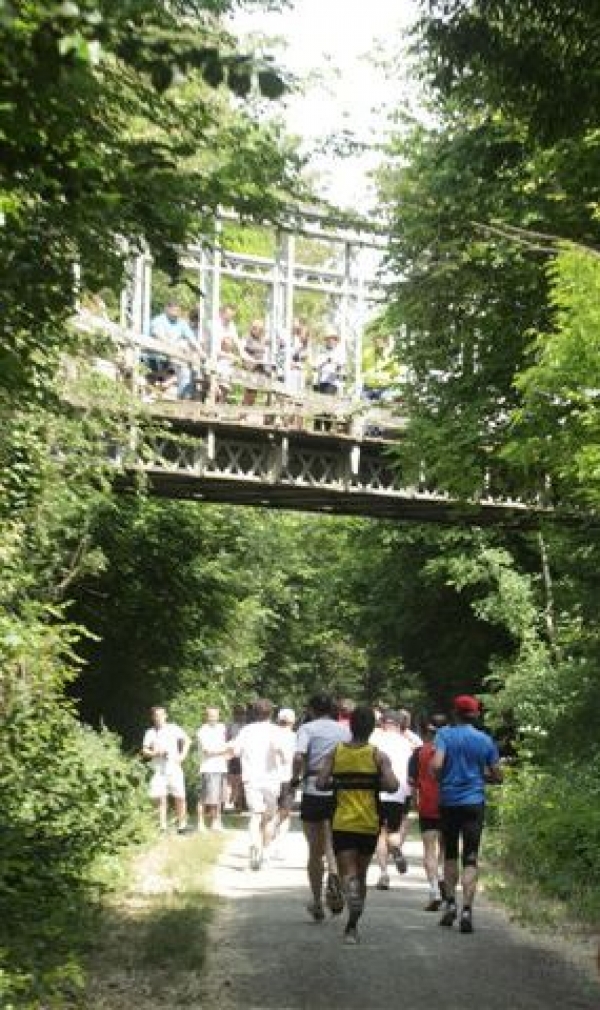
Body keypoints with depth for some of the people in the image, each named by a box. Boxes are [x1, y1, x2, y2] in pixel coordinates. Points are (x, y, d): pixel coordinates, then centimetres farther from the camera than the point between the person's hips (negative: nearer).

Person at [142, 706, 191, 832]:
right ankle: (162, 827, 0)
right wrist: (156, 753, -12)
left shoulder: (173, 728, 6)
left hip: (174, 769, 0)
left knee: (180, 797, -2)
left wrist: (182, 756, 1)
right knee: (160, 798, -7)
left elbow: (187, 741, 12)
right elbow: (144, 752, 6)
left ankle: (181, 825, 11)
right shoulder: (150, 733, 7)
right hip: (158, 770, 0)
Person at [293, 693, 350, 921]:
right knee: (333, 846, 5)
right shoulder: (345, 731, 9)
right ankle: (334, 876, -26)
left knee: (315, 851, 11)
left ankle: (317, 902, 16)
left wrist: (295, 777, -2)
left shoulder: (308, 728, -1)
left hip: (314, 793, -2)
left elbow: (299, 757, -17)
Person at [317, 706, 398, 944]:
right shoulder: (378, 755, -3)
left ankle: (354, 901, -36)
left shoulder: (336, 753, 1)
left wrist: (337, 783, 11)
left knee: (348, 873, -4)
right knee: (361, 874, 15)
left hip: (342, 823, 0)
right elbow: (391, 786, -15)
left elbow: (320, 783, -8)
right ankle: (352, 926, 20)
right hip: (369, 824, 1)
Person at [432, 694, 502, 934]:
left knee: (450, 854, 18)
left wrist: (441, 777, 3)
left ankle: (450, 903, 17)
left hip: (448, 802, 0)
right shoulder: (486, 740, 2)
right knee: (470, 860, 0)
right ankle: (466, 910, -8)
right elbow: (497, 776, 6)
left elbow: (436, 765, -17)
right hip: (474, 803, 0)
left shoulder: (445, 734, -4)